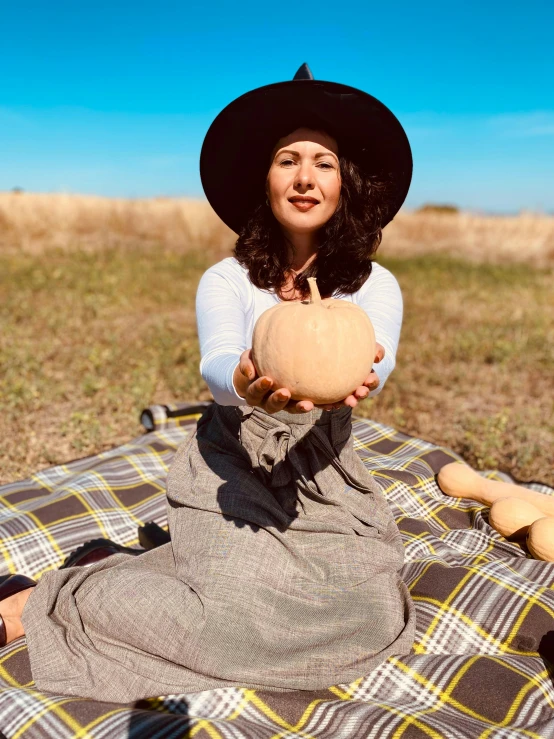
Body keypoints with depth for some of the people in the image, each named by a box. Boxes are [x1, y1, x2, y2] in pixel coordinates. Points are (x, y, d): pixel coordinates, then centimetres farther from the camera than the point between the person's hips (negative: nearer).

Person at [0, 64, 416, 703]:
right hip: (231, 470, -3)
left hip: (325, 478, 4)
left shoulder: (374, 285, -3)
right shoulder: (227, 279, -7)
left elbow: (377, 362, -22)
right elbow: (217, 364, -24)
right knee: (249, 614, -21)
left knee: (370, 609, -16)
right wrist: (249, 387, -49)